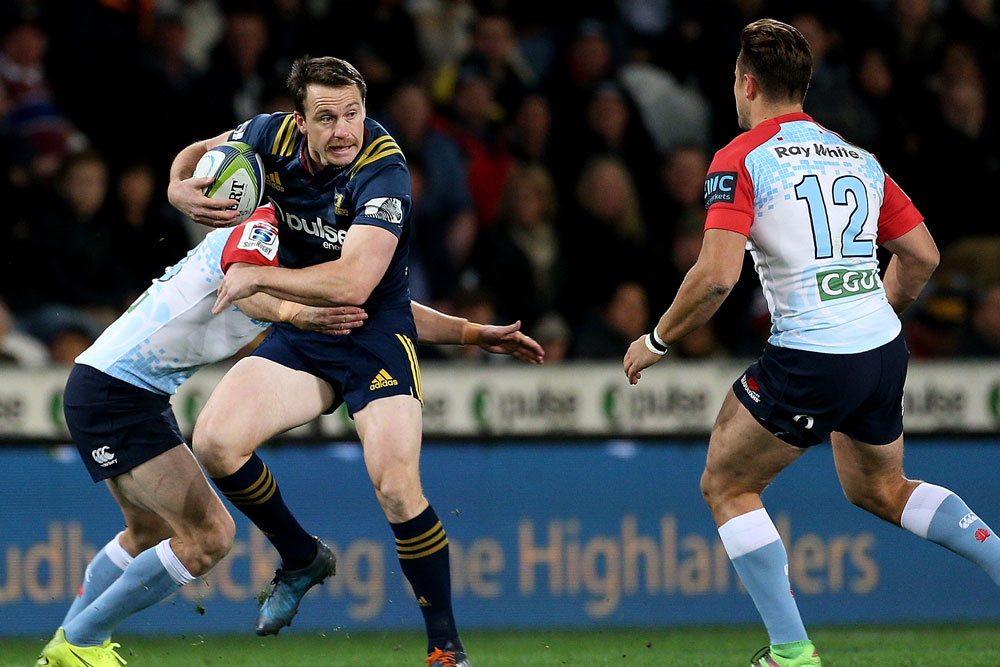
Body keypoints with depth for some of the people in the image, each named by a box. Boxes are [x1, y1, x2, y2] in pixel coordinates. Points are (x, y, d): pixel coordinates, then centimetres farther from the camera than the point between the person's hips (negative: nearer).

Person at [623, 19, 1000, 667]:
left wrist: (657, 340, -4)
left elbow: (717, 273, -18)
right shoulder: (858, 157, 12)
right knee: (880, 489, 29)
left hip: (810, 361, -7)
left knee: (727, 486, 11)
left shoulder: (741, 158, -7)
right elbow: (923, 255, 14)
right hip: (884, 350, 7)